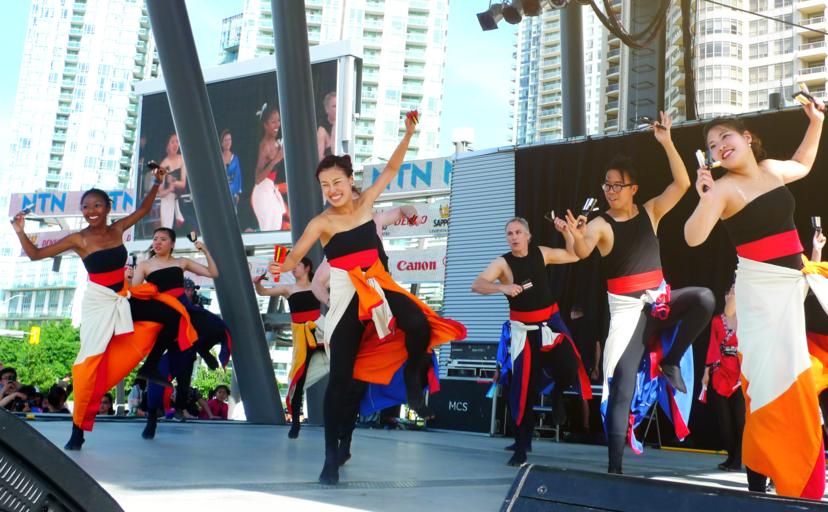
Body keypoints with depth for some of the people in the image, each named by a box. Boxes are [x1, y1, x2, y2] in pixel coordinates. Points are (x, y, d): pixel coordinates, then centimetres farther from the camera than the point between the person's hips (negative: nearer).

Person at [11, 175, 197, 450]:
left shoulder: (117, 229, 1)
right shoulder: (79, 239, -9)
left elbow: (143, 209, 18)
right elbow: (36, 254, -6)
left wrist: (157, 183, 13)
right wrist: (20, 232, -20)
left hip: (125, 299, 5)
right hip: (99, 303, -5)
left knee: (174, 313, -5)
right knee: (91, 360, -8)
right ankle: (77, 431, 2)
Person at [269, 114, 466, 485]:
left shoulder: (365, 203, 4)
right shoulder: (321, 223, -5)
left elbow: (391, 169, 10)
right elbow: (294, 257, -15)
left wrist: (408, 135, 3)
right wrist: (281, 266, -37)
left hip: (379, 284, 2)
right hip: (346, 295, -2)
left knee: (419, 324, -30)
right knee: (340, 376, -2)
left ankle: (413, 382, 2)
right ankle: (332, 455, 11)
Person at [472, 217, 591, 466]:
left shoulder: (541, 253, 3)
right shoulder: (502, 263, -10)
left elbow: (573, 255, 16)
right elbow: (477, 285, -23)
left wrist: (566, 232, 1)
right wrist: (502, 287, -40)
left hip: (550, 323, 3)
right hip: (523, 329, -3)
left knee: (569, 368, -21)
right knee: (523, 387, -3)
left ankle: (557, 394, 18)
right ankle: (521, 447, 8)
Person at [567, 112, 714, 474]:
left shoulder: (650, 212, 4)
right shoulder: (600, 224, -7)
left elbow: (682, 184, -7)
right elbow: (582, 253, -28)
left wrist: (666, 143, -16)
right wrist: (578, 237, -51)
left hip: (659, 299, 4)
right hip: (626, 309, -3)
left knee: (704, 298, -29)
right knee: (622, 386, -10)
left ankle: (670, 361, -8)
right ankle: (615, 466, -6)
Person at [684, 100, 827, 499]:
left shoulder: (772, 169, 9)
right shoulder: (725, 188, -10)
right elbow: (693, 238, -23)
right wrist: (705, 200, -38)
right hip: (760, 289, -6)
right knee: (773, 379, -11)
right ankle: (757, 484, -3)